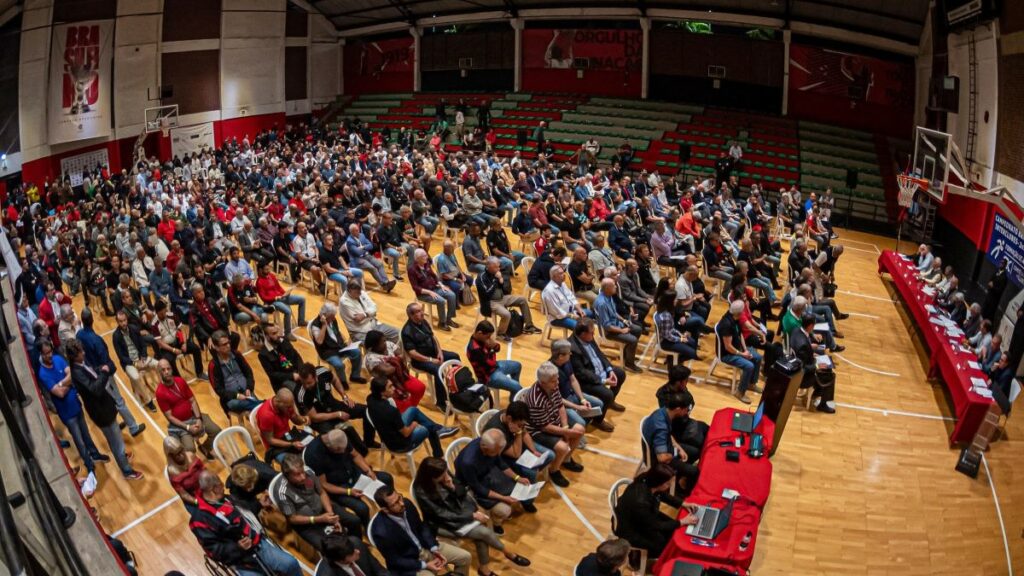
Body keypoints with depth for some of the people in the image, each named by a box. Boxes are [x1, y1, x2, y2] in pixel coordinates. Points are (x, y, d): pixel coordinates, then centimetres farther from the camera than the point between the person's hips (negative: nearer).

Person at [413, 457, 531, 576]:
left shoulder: (444, 477, -13)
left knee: (481, 531, -21)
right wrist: (472, 516, -20)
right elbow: (443, 515, -21)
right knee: (484, 532, -17)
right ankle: (508, 553, 8)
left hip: (457, 510, 5)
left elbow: (462, 492, 0)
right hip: (443, 524, -5)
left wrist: (453, 487, -24)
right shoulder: (422, 492, -27)